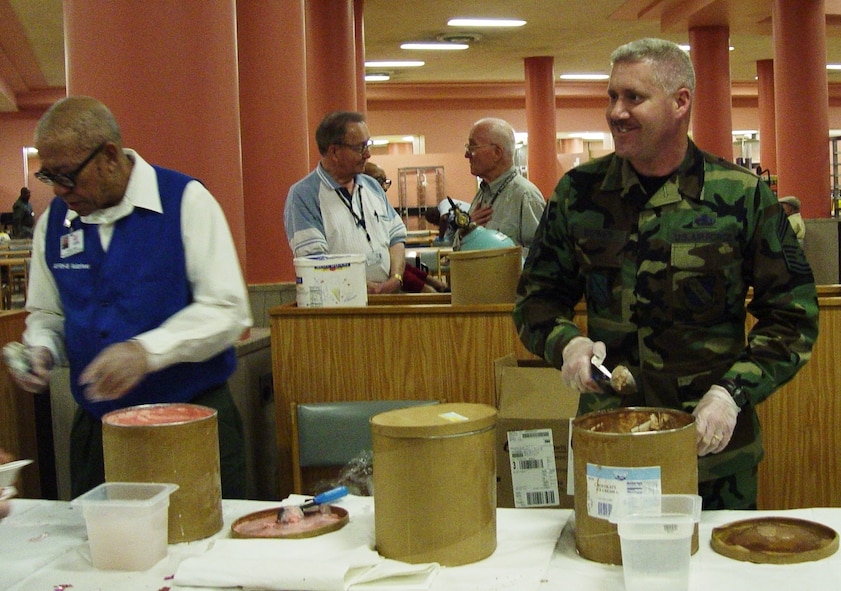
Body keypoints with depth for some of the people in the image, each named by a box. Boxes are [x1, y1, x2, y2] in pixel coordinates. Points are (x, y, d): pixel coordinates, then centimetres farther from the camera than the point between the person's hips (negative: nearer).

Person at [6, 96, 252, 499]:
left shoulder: (185, 201, -9)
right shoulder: (53, 221, 7)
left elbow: (227, 310, -14)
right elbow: (46, 314, 19)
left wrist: (146, 351, -24)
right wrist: (40, 350, -3)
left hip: (193, 419, -4)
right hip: (97, 430, 4)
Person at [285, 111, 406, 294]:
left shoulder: (372, 186, 20)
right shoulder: (303, 195, -2)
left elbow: (396, 237, 21)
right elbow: (312, 259, -12)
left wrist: (396, 278, 1)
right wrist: (366, 289, -16)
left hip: (387, 300, 5)